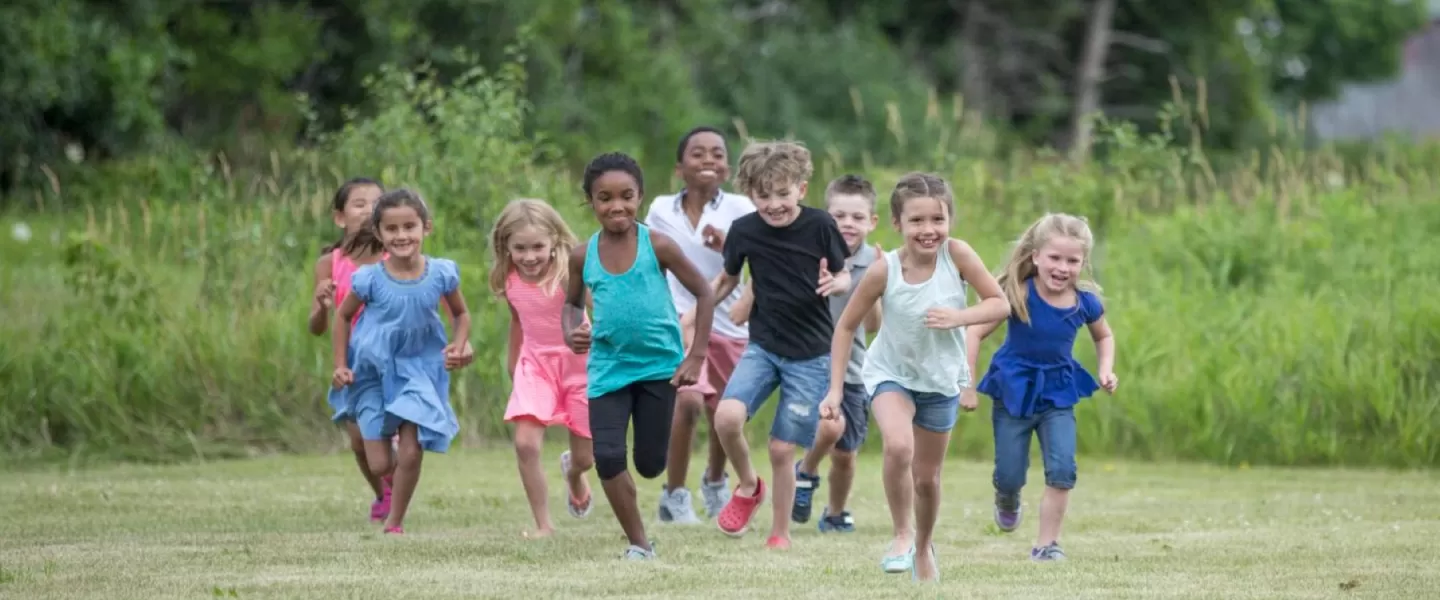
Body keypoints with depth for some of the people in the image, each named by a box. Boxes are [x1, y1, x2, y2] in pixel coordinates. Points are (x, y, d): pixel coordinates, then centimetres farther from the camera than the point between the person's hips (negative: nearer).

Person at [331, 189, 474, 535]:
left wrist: (458, 347, -13)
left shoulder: (440, 274, -13)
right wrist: (340, 365, -2)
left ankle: (395, 523, 13)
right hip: (373, 372, 0)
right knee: (380, 465, 0)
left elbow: (461, 314, 5)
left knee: (411, 453, -9)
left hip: (418, 370, 0)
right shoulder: (371, 279, -16)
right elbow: (343, 316, 2)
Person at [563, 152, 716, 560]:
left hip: (659, 364, -2)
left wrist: (696, 357, -8)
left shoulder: (657, 246, -11)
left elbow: (703, 294, -4)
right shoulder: (583, 256, -3)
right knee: (607, 457, -11)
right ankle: (638, 543, 5)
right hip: (608, 367, 2)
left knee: (650, 465, 2)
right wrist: (571, 332, -9)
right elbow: (572, 303, 14)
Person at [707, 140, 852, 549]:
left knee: (782, 449, -2)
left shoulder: (819, 226, -12)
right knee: (727, 416, -22)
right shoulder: (744, 231, -6)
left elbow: (844, 275, 1)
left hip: (811, 354, -2)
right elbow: (727, 281, 11)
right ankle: (748, 486, 6)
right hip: (763, 346, 2)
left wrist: (835, 284, -22)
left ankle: (780, 534, 18)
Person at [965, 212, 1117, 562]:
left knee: (1062, 471, -12)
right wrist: (966, 385, -16)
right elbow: (975, 333, -16)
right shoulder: (1017, 295, -21)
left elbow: (1104, 338, 12)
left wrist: (1106, 371, -5)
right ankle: (1007, 501, 42)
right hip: (1014, 392, -2)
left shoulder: (1086, 301, -10)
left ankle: (1047, 543, 2)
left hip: (1058, 393, 2)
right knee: (1010, 476, 4)